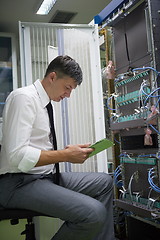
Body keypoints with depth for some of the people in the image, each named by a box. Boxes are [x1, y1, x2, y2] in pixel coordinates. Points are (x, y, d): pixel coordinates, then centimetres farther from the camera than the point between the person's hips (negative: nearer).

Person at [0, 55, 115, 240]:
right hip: (20, 183, -10)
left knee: (104, 182, 7)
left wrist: (67, 152, 4)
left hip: (45, 175, 10)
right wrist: (66, 155, -18)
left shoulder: (43, 103, 15)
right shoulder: (24, 97, -13)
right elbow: (17, 156, -23)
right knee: (94, 213, -26)